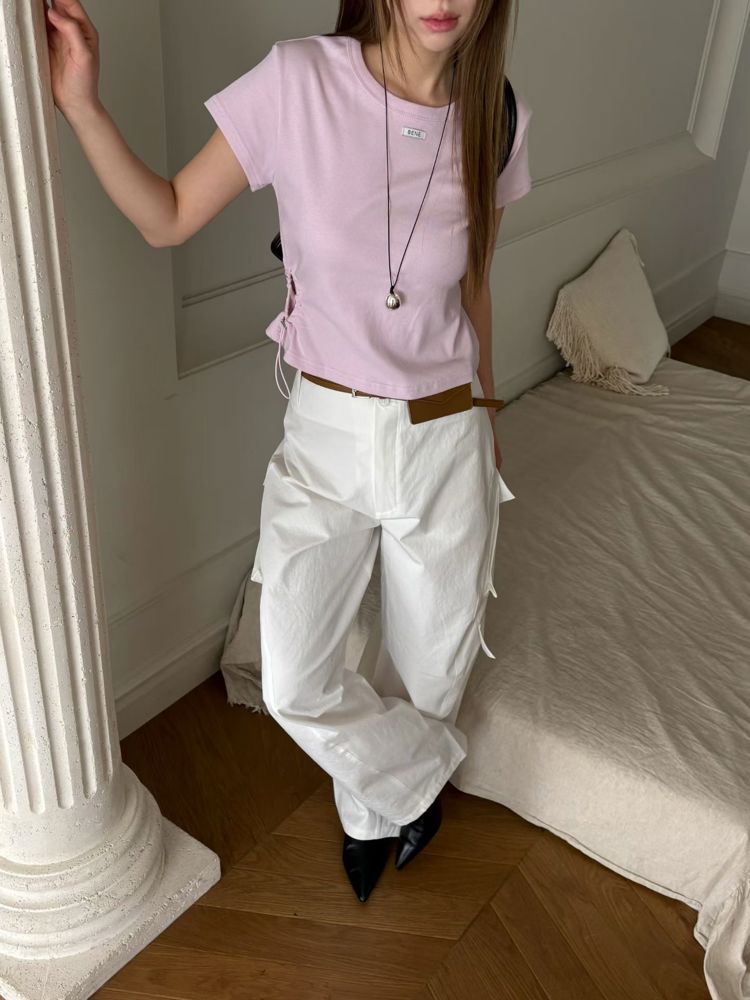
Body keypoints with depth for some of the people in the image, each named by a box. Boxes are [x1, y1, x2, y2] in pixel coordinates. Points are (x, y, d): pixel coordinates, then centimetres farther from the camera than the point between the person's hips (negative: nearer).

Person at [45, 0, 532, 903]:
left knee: (429, 671, 15)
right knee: (295, 684, -6)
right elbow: (166, 219, -4)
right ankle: (419, 778, 28)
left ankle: (375, 806, 49)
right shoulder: (297, 81, -13)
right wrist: (80, 104, -19)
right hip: (326, 433, -1)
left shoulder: (495, 118, -6)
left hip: (445, 437, 2)